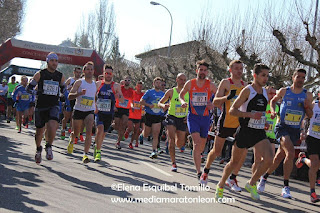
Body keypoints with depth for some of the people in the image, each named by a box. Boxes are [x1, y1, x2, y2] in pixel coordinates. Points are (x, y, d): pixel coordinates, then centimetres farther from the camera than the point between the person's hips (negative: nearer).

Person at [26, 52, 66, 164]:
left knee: (52, 126, -26)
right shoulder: (39, 74, 0)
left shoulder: (60, 76, 8)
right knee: (39, 131, 7)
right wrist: (37, 92, -12)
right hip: (40, 106, 0)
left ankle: (49, 147, -2)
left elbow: (63, 89, 25)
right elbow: (29, 88, 5)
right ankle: (38, 149, 36)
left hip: (54, 106, 0)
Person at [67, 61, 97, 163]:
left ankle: (85, 154, -21)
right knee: (76, 133, 14)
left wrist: (96, 108, 11)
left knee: (89, 132, -20)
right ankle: (71, 140, 50)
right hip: (78, 110, -1)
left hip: (90, 112, 1)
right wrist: (79, 93, -29)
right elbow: (70, 96, -12)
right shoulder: (79, 82, -5)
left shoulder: (96, 84, 5)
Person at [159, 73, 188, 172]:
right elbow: (160, 102, 4)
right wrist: (164, 106, -19)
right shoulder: (171, 91, -2)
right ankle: (173, 163, -13)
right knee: (172, 139, -19)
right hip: (172, 117, -3)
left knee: (180, 144, 8)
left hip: (182, 119, 3)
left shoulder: (189, 93, 4)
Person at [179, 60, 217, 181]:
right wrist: (183, 102, -5)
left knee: (202, 146, 14)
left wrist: (213, 105, -14)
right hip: (193, 117, -2)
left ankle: (196, 158, 47)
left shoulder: (210, 85, -1)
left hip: (205, 118, 2)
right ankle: (199, 172, -21)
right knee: (197, 143, -19)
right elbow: (181, 94, 16)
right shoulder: (190, 84, -1)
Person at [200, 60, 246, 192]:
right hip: (226, 121, -4)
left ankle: (232, 179, 6)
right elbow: (215, 102, -13)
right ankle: (205, 172, 31)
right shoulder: (226, 83, -4)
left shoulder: (245, 86, 11)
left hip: (240, 122, 4)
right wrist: (227, 97, -30)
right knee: (216, 151, 6)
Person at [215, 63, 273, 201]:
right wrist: (251, 115, -25)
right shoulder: (247, 91, -11)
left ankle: (251, 184, 3)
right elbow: (232, 110, -16)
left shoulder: (265, 92, 9)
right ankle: (221, 185, 31)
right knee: (235, 162, 8)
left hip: (260, 133, 5)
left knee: (269, 159, -17)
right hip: (245, 132, -5)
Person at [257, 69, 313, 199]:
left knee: (279, 157, 5)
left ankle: (264, 177, 25)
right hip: (282, 127, -3)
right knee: (290, 153, -24)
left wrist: (307, 107, -13)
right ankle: (286, 187, -18)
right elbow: (273, 100, 21)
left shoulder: (307, 95, 5)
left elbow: (310, 116, 7)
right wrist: (273, 110, 2)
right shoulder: (284, 91, 2)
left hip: (295, 130, 3)